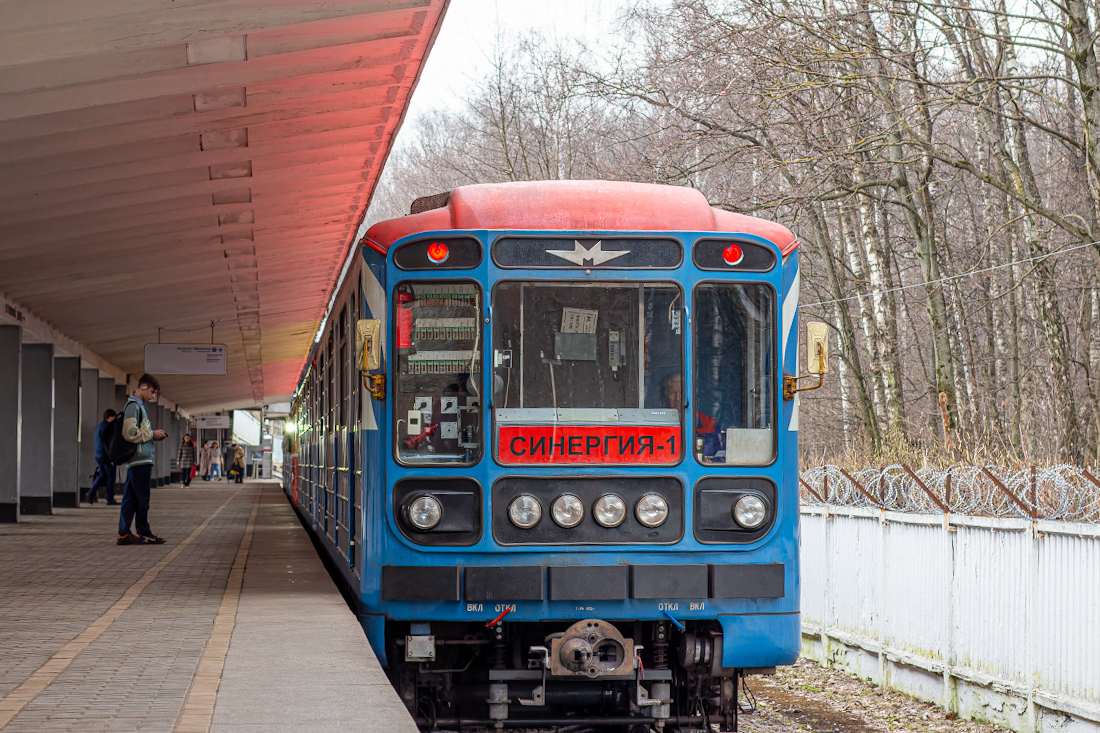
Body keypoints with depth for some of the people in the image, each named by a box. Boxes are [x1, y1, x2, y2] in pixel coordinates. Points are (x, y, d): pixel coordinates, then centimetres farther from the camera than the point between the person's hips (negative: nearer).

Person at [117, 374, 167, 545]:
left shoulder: (139, 406, 21)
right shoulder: (133, 406, -11)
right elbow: (130, 433, -19)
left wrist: (154, 434, 12)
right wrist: (152, 434, -11)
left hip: (139, 461, 10)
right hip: (139, 460, -10)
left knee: (130, 497, 8)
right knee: (142, 498, -3)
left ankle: (124, 534, 8)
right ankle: (143, 532, 3)